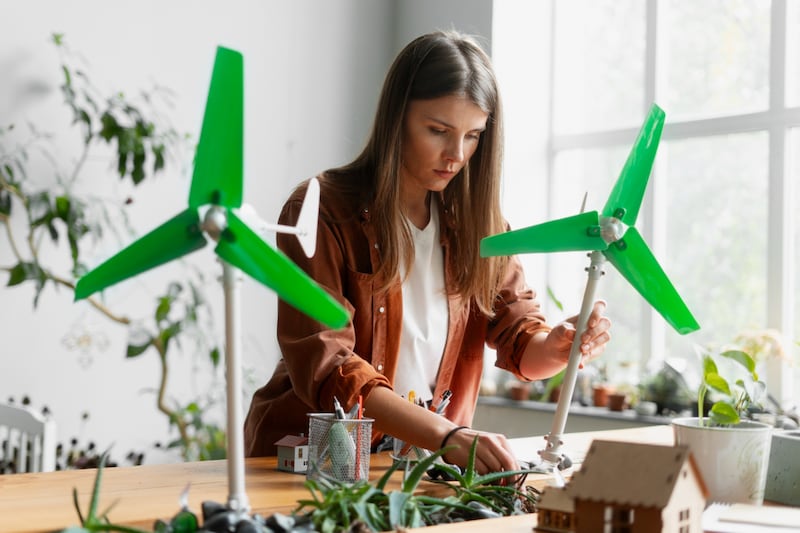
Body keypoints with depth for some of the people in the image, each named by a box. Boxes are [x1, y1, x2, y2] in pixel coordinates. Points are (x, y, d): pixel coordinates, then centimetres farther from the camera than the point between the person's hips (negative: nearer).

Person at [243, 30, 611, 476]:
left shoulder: (475, 222, 5)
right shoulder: (320, 211, -12)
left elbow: (522, 343, 2)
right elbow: (323, 366, -21)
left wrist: (559, 345, -22)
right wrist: (446, 435, -32)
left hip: (423, 465, 5)